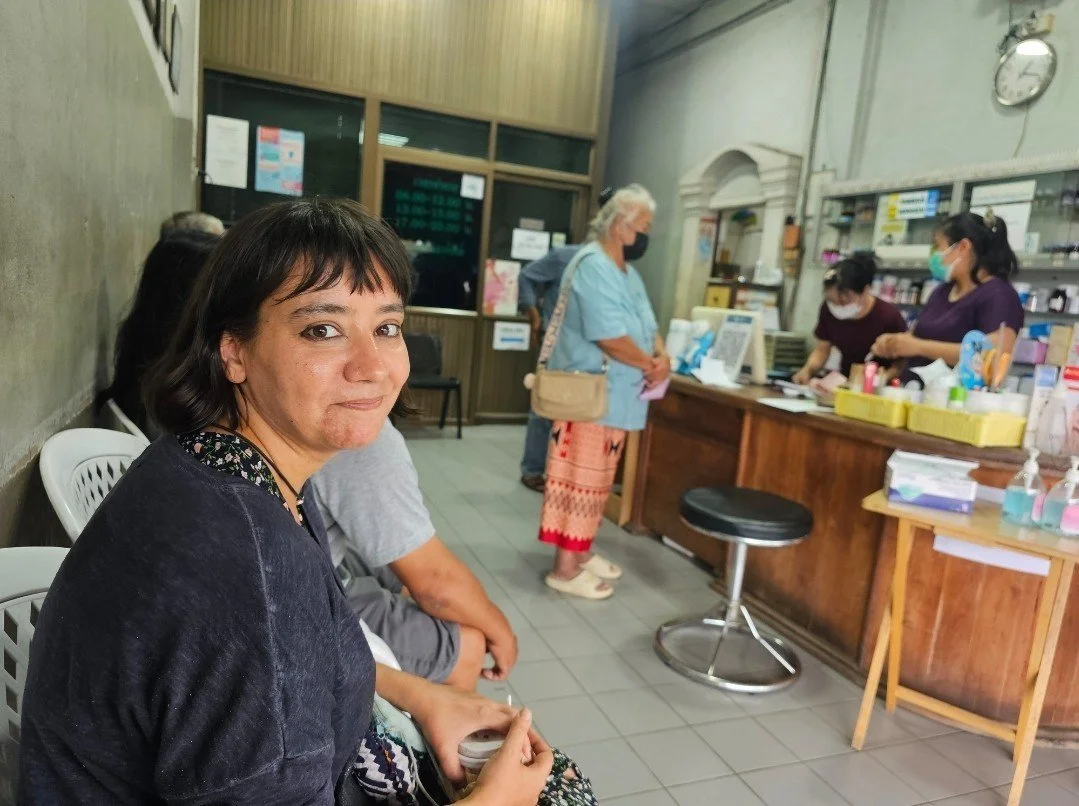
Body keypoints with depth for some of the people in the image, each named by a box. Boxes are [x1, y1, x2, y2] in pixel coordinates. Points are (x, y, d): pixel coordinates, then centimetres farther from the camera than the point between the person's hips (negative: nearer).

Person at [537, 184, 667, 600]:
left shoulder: (627, 271, 16)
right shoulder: (593, 266, -17)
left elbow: (647, 325, 14)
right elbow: (610, 337, -25)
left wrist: (662, 356, -7)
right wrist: (651, 365, -12)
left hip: (614, 396, 10)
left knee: (596, 479, 16)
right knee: (580, 479, -4)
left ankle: (580, 551, 28)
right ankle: (565, 568, 5)